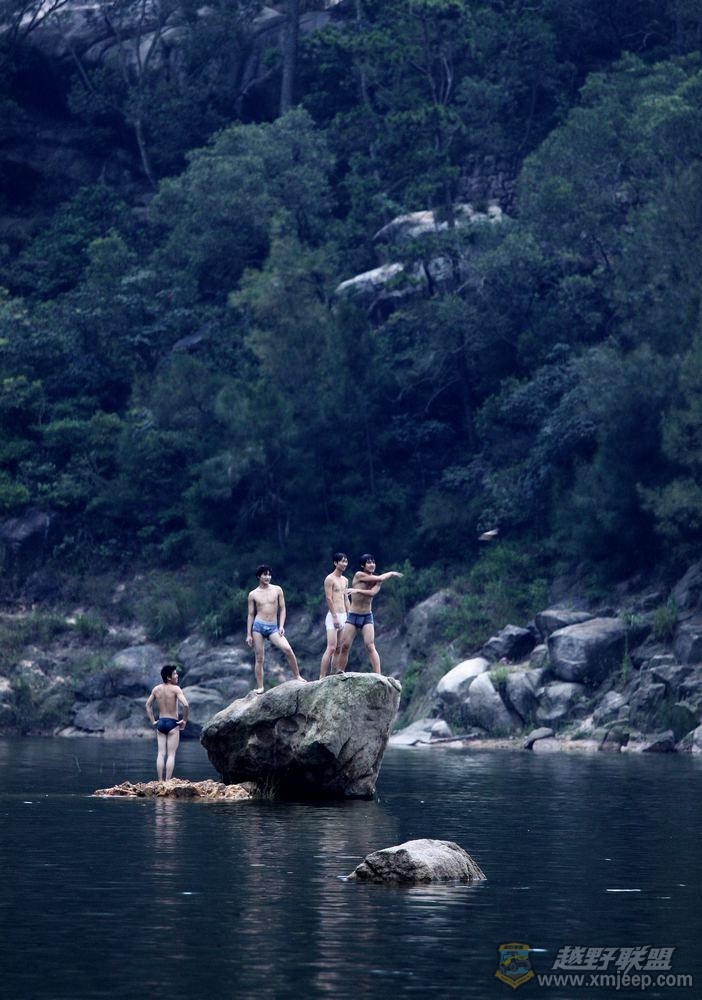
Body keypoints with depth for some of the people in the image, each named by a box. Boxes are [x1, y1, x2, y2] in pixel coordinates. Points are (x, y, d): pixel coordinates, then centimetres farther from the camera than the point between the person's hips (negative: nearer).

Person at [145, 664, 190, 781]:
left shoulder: (156, 689, 4)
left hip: (160, 723, 5)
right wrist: (185, 720, -9)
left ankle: (160, 781, 5)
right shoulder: (175, 689, -13)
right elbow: (186, 705, -23)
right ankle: (168, 781, -6)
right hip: (172, 723, -5)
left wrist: (152, 721, 17)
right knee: (171, 755, -1)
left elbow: (148, 705, 13)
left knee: (161, 753, 7)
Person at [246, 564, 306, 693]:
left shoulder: (277, 590, 6)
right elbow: (250, 615, 9)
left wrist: (281, 626, -3)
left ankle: (297, 676, -8)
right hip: (258, 626, 0)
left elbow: (282, 609, 8)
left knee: (287, 649, -20)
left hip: (273, 628, 0)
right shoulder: (253, 594, 6)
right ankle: (260, 687, 6)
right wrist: (248, 634, 6)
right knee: (259, 658, 0)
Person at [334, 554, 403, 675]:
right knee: (345, 646, -2)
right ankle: (339, 673, 10)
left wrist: (357, 590, -25)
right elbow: (379, 579, -14)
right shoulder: (359, 575, -6)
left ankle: (378, 675, -19)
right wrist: (391, 573, 0)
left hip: (367, 617, 1)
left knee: (370, 646, -12)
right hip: (352, 616, -1)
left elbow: (373, 592, -17)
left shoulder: (377, 580, 3)